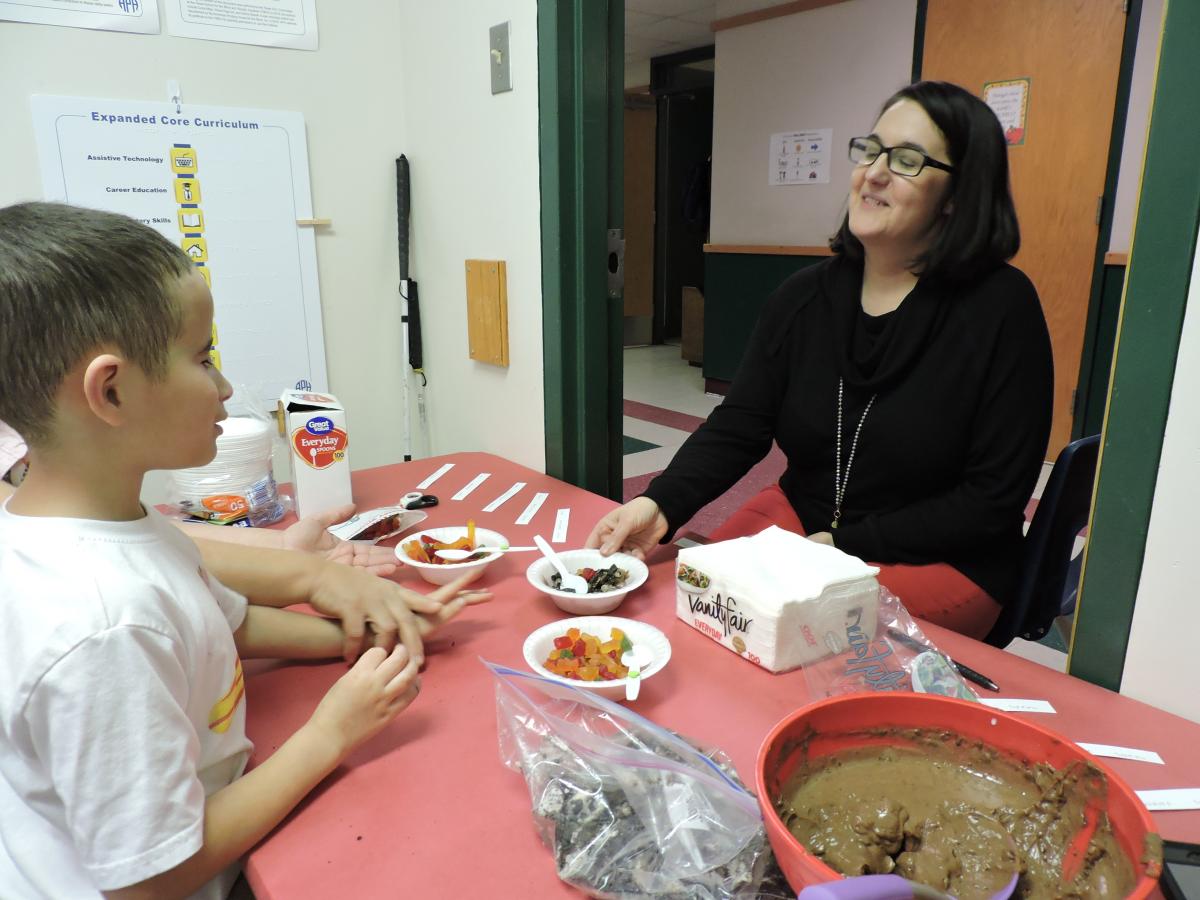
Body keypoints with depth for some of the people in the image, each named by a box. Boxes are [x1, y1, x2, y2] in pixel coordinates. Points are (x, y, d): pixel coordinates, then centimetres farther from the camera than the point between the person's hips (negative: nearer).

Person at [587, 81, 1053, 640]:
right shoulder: (803, 297, 1)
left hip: (941, 560, -4)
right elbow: (738, 427, -4)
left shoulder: (1001, 307, -12)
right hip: (799, 519, 5)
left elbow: (994, 500, -12)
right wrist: (660, 504, -22)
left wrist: (843, 545, -17)